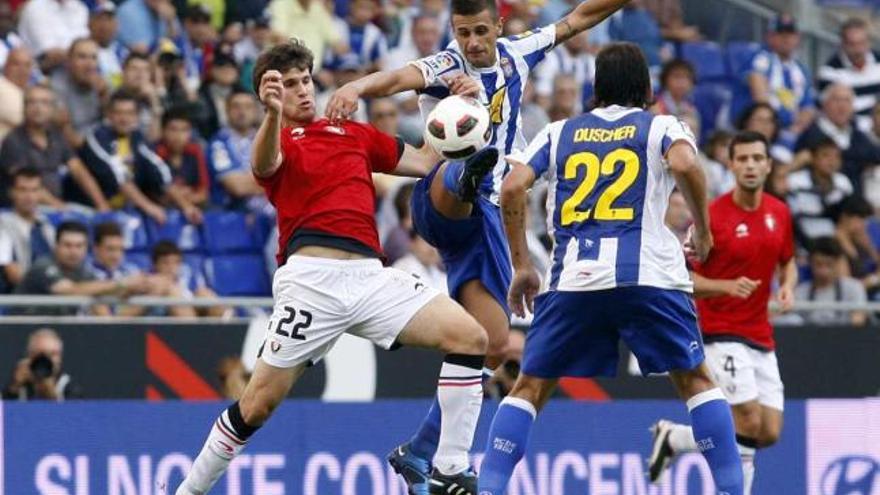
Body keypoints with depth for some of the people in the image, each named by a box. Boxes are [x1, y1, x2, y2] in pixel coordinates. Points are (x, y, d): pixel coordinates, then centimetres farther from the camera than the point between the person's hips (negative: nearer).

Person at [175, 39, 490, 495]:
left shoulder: (352, 133, 23)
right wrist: (273, 114, -41)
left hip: (370, 275, 5)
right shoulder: (280, 142, 7)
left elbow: (424, 161, 30)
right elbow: (266, 163, -19)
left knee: (469, 338, -11)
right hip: (311, 276, -5)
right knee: (258, 404, -5)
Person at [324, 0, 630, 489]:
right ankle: (470, 175, -81)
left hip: (484, 215, 6)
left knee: (491, 346, 0)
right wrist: (356, 88, -53)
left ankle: (420, 453, 8)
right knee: (453, 179, -42)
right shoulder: (446, 68, -9)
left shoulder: (515, 55, 12)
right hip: (441, 202, -6)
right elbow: (398, 77, -32)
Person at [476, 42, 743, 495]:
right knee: (696, 381, 11)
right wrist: (703, 231, 6)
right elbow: (684, 165, -8)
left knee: (530, 387, 11)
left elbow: (512, 187, 7)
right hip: (649, 273, -1)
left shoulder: (558, 133, 21)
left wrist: (521, 266, 13)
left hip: (573, 276, 1)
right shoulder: (663, 127, 14)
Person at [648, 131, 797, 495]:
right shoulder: (712, 215, -12)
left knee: (769, 434, 3)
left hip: (761, 338, 7)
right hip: (721, 333, -6)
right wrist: (728, 286, -25)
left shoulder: (779, 213, 6)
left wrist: (788, 286, -1)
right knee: (749, 424, -16)